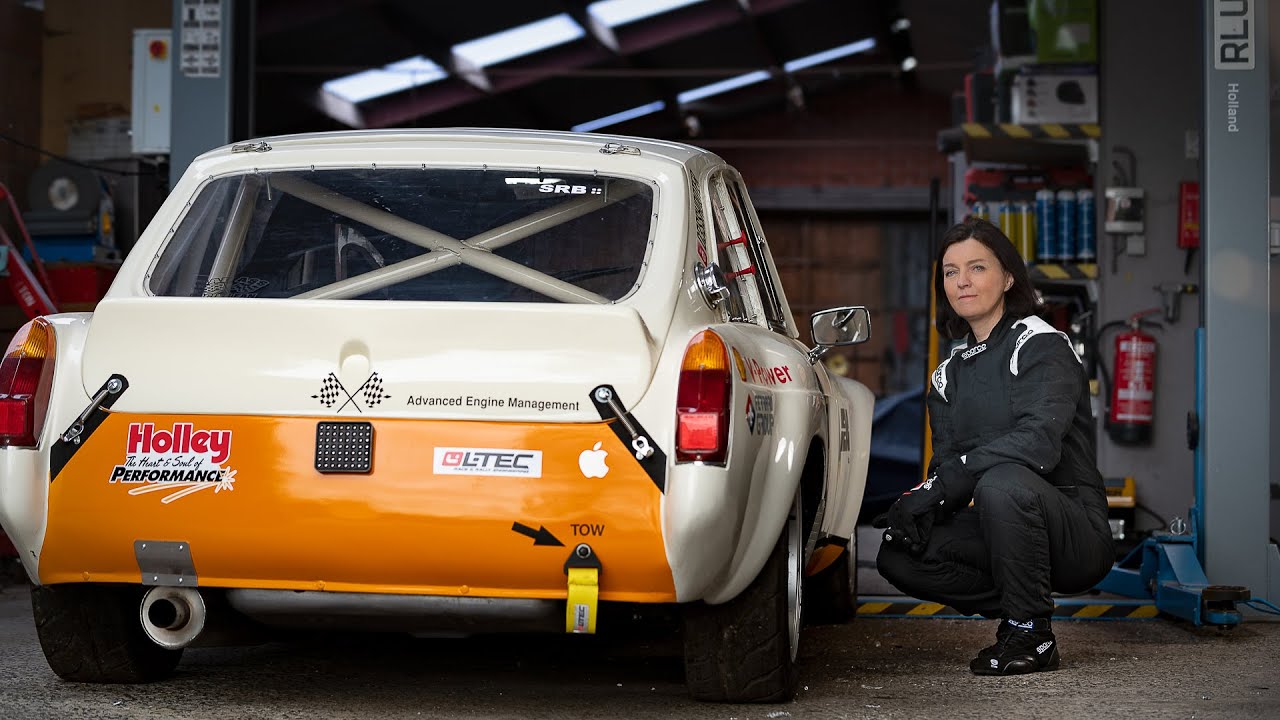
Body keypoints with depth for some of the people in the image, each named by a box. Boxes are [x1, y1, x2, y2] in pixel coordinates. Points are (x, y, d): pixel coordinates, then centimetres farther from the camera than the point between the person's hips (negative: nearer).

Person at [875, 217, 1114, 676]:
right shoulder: (949, 374, 14)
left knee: (1001, 482, -37)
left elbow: (1039, 442, -25)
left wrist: (939, 485, -28)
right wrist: (920, 507, -16)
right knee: (897, 556, -13)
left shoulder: (1041, 346, -9)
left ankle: (1032, 635, -20)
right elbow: (945, 463, 8)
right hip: (1008, 531, 7)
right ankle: (1014, 611, 3)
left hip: (1078, 531, -7)